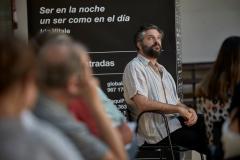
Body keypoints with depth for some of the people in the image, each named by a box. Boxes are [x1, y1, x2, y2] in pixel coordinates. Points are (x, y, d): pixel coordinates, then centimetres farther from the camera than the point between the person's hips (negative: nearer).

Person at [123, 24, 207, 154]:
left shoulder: (162, 69, 25)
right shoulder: (135, 67, -3)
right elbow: (142, 103, -16)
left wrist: (188, 110, -3)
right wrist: (178, 109, -13)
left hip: (176, 120, 8)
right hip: (157, 129, -8)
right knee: (201, 139, -26)